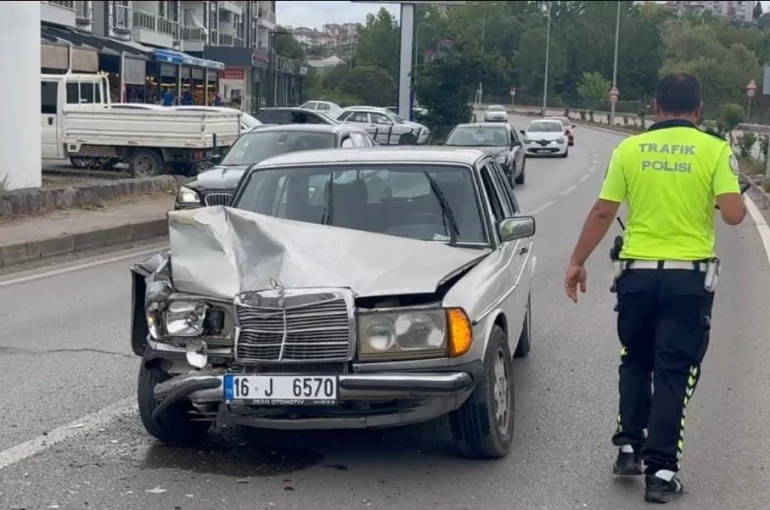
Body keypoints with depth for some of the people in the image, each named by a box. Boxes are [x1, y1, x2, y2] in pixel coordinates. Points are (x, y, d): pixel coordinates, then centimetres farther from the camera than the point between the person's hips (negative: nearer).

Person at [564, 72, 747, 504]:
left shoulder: (630, 149, 0)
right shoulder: (715, 150, -5)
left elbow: (602, 213, 0)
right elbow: (734, 214, -12)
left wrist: (577, 262, 9)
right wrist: (738, 198, 11)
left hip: (638, 273, 2)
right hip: (689, 277, -2)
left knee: (635, 363, 21)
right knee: (673, 373, 3)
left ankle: (629, 447, 21)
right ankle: (661, 470, 2)